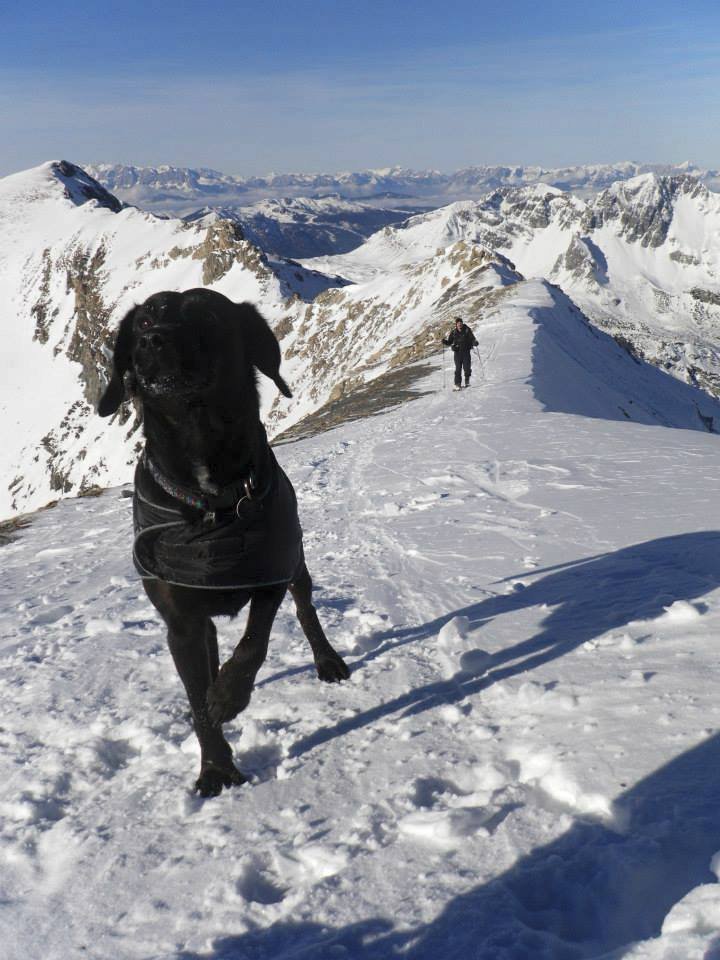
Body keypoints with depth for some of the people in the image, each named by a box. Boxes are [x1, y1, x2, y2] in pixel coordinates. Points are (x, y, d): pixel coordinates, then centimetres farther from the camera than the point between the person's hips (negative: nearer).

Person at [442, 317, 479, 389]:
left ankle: (467, 380, 22)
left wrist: (474, 342, -23)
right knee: (458, 368, -6)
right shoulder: (453, 332, 5)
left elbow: (472, 338, -2)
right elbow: (449, 342, 11)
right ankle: (458, 384, -3)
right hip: (457, 352, 1)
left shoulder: (467, 330, 1)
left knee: (467, 367, -4)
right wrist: (445, 341, -10)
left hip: (466, 351, -1)